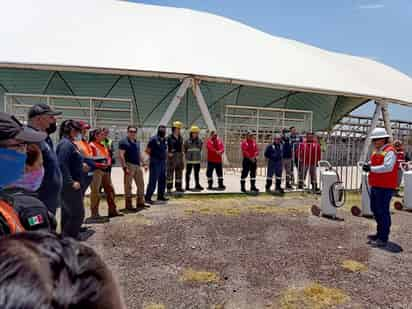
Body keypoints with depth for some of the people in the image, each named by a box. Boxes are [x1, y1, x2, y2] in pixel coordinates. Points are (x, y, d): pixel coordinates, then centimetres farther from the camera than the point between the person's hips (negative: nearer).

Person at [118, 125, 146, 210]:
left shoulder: (137, 142, 17)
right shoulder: (124, 142, -7)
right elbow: (121, 155, -14)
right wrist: (125, 167, -21)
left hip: (138, 166, 8)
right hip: (129, 165, -8)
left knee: (141, 184, 12)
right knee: (128, 185, -2)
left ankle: (140, 202, 24)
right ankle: (128, 204, 6)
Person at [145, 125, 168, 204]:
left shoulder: (164, 140, 12)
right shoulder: (154, 139, -10)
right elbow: (147, 151, -9)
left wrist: (165, 156, 12)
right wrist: (153, 157, -4)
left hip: (163, 162, 8)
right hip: (155, 163, -8)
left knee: (162, 180, 14)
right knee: (153, 181, -7)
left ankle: (160, 196, 26)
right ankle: (147, 198, -1)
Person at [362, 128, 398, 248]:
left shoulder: (389, 151, -15)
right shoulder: (376, 151, 14)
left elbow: (387, 167, -28)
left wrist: (371, 169, -23)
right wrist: (368, 165, 2)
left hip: (385, 187, -10)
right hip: (376, 185, 10)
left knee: (383, 211, -5)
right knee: (375, 209, 19)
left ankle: (383, 239, 4)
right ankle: (380, 233, 34)